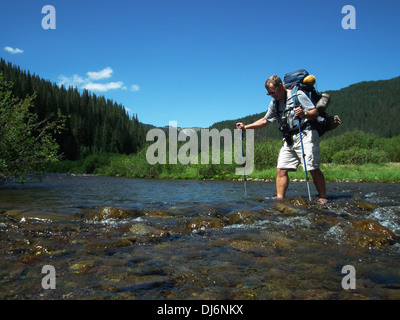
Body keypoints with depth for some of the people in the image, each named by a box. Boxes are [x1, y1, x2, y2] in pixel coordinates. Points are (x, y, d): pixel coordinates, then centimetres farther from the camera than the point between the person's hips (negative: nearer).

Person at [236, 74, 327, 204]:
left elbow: (315, 113, -7)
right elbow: (265, 121, 26)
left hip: (305, 135, -6)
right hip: (289, 139, 6)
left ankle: (322, 198, -1)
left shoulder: (298, 95, -4)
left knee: (313, 168, -11)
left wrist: (304, 114, -29)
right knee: (281, 169, -4)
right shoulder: (274, 104, 16)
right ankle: (280, 199, -1)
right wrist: (245, 127, 18)